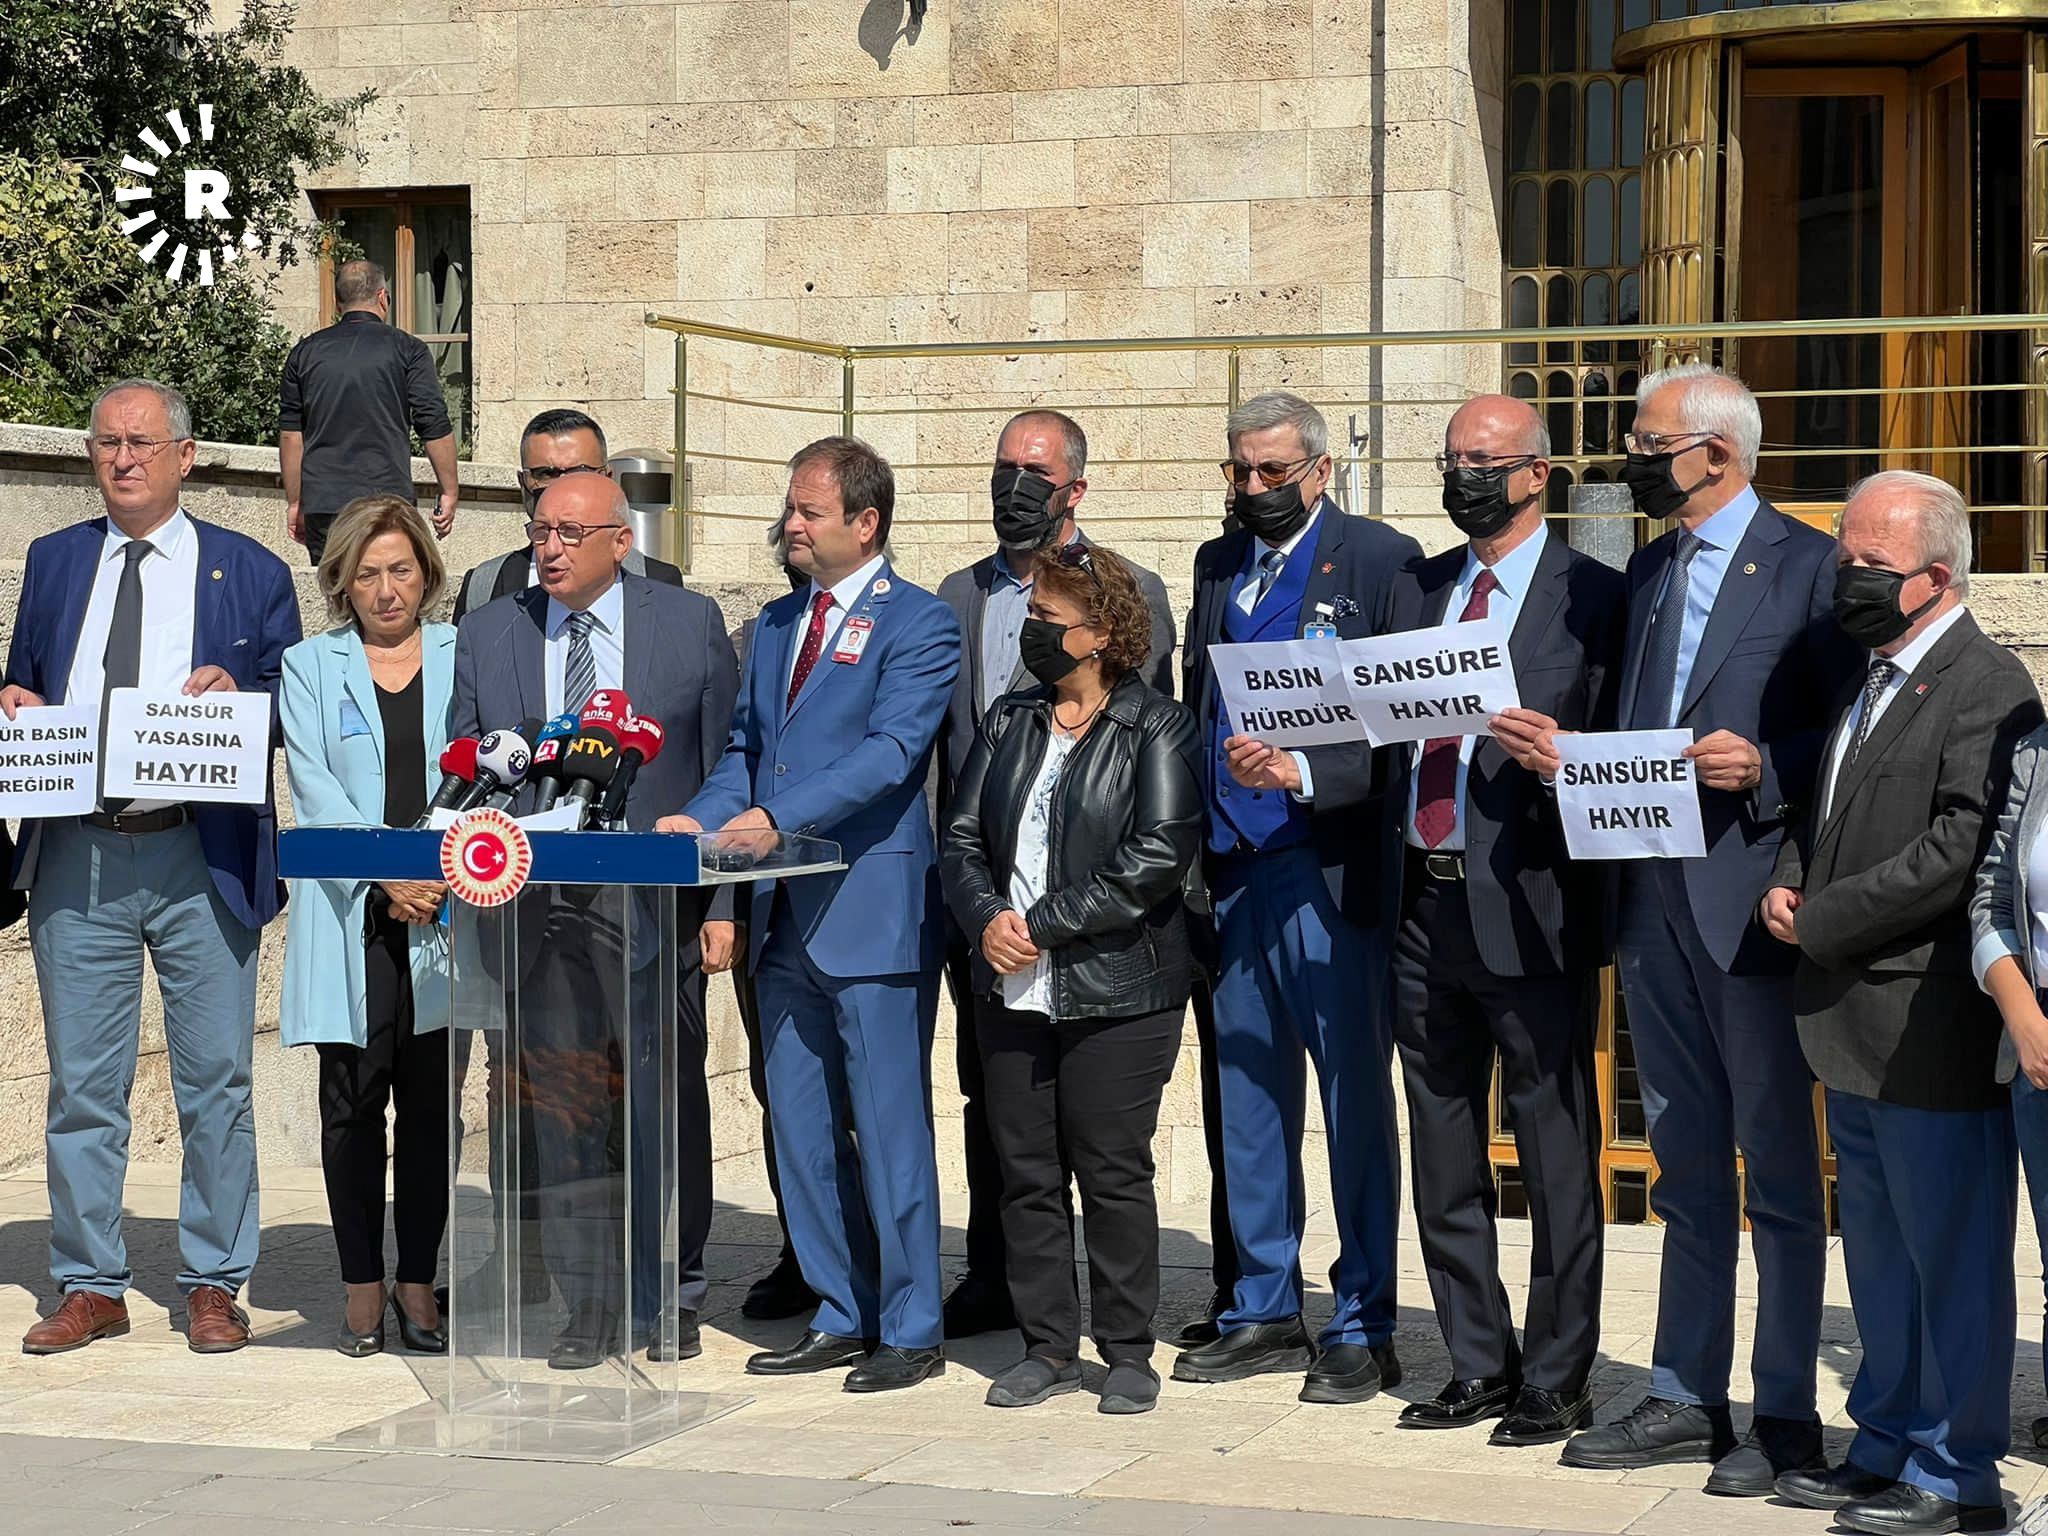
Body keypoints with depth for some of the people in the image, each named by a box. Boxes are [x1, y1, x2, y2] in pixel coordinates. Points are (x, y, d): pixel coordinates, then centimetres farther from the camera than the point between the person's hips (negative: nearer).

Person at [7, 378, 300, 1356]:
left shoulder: (249, 573, 7)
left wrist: (236, 694, -13)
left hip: (199, 859, -2)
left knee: (215, 1081, 0)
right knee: (82, 1084, 5)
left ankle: (214, 1286, 10)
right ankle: (89, 1286, 14)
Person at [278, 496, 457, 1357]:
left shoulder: (466, 657, 12)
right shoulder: (311, 666, 11)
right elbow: (315, 789, -1)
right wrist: (387, 872, -14)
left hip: (449, 913, 0)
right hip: (349, 915, 0)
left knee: (431, 1104, 1)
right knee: (353, 1104, 0)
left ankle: (419, 1288, 7)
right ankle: (363, 1293, 5)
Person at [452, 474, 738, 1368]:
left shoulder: (691, 624, 3)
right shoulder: (486, 635, 9)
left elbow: (727, 772, 3)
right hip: (540, 908, 2)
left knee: (667, 1113, 3)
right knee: (562, 1122, 3)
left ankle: (671, 1303, 16)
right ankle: (588, 1309, 11)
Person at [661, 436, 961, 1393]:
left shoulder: (917, 624, -7)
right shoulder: (777, 623, 17)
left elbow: (890, 749, -18)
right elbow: (746, 747, 17)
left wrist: (778, 817, -28)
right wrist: (701, 818, -2)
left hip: (872, 909, -8)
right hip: (786, 916, 8)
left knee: (889, 1127, -2)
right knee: (799, 1125, 11)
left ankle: (912, 1330, 6)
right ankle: (842, 1316, 22)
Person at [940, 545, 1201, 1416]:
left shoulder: (1156, 731, -4)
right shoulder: (1009, 722, 13)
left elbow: (1159, 855, -14)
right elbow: (962, 836, 11)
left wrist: (1046, 924, -15)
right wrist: (987, 917, -9)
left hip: (1116, 992, -5)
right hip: (1012, 991, 5)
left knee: (1113, 1171, 0)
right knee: (1026, 1172, 7)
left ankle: (1128, 1352, 10)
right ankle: (1047, 1347, 17)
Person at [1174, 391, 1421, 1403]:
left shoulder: (1381, 560, -5)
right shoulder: (1217, 565, 15)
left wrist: (1305, 774, -22)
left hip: (1331, 871, -6)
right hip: (1232, 867, 6)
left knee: (1356, 1100, 0)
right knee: (1247, 1097, 11)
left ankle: (1362, 1330, 6)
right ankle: (1264, 1312, 21)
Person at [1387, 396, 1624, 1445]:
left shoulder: (1593, 598, -3)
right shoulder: (1418, 589, 15)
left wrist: (1558, 763, -27)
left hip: (1529, 907, -6)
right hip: (1423, 904, 7)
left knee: (1556, 1155, 0)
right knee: (1443, 1157, 13)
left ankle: (1556, 1382, 10)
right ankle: (1478, 1366, 24)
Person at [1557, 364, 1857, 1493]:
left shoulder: (1810, 566, -6)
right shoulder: (1649, 569, 16)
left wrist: (1763, 768, -22)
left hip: (1752, 901, -7)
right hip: (1652, 898, 7)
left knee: (1777, 1168, 1)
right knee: (1685, 1166, 14)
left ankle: (1785, 1417, 7)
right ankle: (1684, 1399, 22)